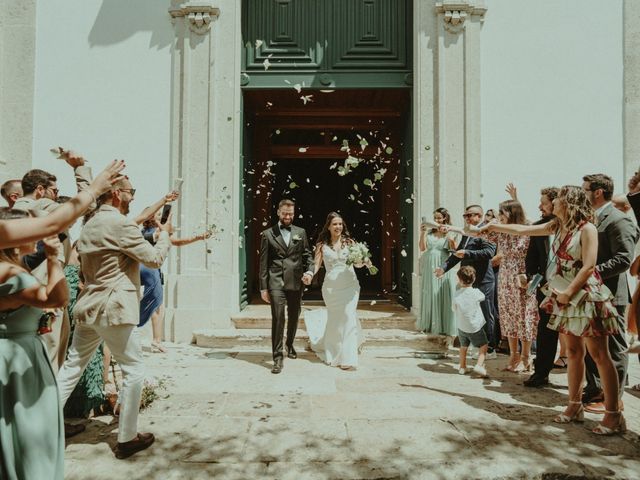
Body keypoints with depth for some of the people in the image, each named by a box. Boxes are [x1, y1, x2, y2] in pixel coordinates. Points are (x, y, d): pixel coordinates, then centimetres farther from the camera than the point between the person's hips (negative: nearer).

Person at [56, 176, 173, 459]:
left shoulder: (89, 225, 14)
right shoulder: (120, 224, -15)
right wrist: (165, 234, 5)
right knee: (134, 371, 3)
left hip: (87, 308, 9)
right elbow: (155, 259, -9)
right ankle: (127, 439, 12)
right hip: (114, 310, -9)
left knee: (71, 369, 14)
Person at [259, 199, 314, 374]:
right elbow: (263, 263, 2)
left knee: (294, 317, 15)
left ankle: (290, 345, 40)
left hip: (296, 282, 3)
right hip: (276, 282, -3)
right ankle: (278, 357, -6)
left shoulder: (300, 232, 10)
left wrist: (310, 271, -9)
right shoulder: (267, 234, 4)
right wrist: (263, 287, -2)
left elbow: (307, 255, 11)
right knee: (278, 318, -12)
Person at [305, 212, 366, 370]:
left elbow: (359, 263, 3)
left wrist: (363, 261, -20)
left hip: (349, 285, 0)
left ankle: (348, 358, -2)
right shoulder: (322, 245, 3)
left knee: (348, 318, -7)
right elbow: (316, 264, -1)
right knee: (335, 319, 11)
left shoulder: (349, 242, 3)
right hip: (331, 286, 1)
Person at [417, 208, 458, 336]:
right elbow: (422, 248, 1)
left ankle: (445, 326, 8)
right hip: (429, 268, 3)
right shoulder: (429, 232, 8)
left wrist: (451, 240, -23)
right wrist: (422, 233, -8)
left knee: (443, 295, -1)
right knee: (429, 295, 11)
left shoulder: (450, 233, 0)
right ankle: (429, 324, 22)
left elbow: (455, 251, -7)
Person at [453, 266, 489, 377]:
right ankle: (479, 365, -6)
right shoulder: (475, 292, -13)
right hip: (475, 326, -3)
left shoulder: (457, 295, -8)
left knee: (463, 346, 22)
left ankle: (462, 367, 27)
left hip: (461, 327, 3)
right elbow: (483, 297, 10)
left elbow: (454, 309, 6)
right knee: (483, 345, 10)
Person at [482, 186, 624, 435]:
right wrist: (493, 226, 16)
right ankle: (575, 406, 20)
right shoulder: (557, 226, 10)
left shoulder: (587, 228, -12)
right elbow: (522, 230, 15)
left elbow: (588, 266, -17)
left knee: (600, 355, -4)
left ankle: (613, 415, 2)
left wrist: (569, 292, -16)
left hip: (586, 296, -7)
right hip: (565, 297, 7)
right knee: (573, 352, 12)